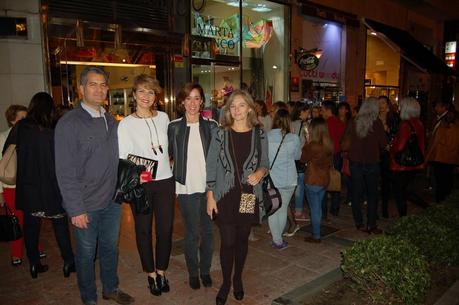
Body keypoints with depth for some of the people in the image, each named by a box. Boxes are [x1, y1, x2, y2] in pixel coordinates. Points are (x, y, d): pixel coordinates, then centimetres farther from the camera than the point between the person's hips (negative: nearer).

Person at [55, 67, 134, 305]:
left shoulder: (111, 121, 7)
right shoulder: (69, 123, -13)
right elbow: (65, 171, -15)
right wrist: (76, 209, -16)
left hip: (112, 201, 5)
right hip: (85, 205, -5)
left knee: (110, 247, 20)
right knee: (86, 253, 12)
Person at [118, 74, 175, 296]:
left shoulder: (164, 118, 5)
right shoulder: (126, 124, -4)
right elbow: (122, 158, -8)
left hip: (165, 181, 3)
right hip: (140, 184, -2)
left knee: (165, 229, 8)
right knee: (144, 230, 10)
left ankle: (161, 271, 29)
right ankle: (151, 273, 29)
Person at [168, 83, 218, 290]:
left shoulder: (211, 126, 2)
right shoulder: (174, 127, -1)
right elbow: (169, 155, 5)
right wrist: (172, 183, -1)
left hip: (209, 186, 1)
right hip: (187, 187, -1)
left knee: (208, 230, 12)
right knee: (191, 233, 9)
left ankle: (205, 269, 31)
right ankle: (193, 272, 28)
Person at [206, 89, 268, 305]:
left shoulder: (259, 134, 1)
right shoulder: (220, 134, -2)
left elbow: (265, 163, 10)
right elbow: (211, 166, 0)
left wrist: (260, 172, -13)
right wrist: (210, 196, -3)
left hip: (248, 196, 2)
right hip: (225, 196, -1)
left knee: (242, 239, 14)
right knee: (227, 241, 2)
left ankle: (238, 279, 36)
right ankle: (226, 283, 25)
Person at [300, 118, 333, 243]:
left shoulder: (312, 145, -20)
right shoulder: (329, 145, 1)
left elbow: (303, 159, -6)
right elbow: (330, 163, 10)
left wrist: (305, 145, 1)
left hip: (313, 180, -7)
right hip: (324, 179, 7)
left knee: (314, 208, 3)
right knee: (318, 207, 18)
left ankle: (316, 236, 11)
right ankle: (316, 232, 28)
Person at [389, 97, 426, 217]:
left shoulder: (405, 125, -20)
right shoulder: (419, 124, 5)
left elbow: (399, 147, -23)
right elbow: (422, 145, 11)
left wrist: (390, 149, -4)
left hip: (402, 166, -8)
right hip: (416, 165, 8)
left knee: (399, 193, 8)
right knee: (405, 190, 23)